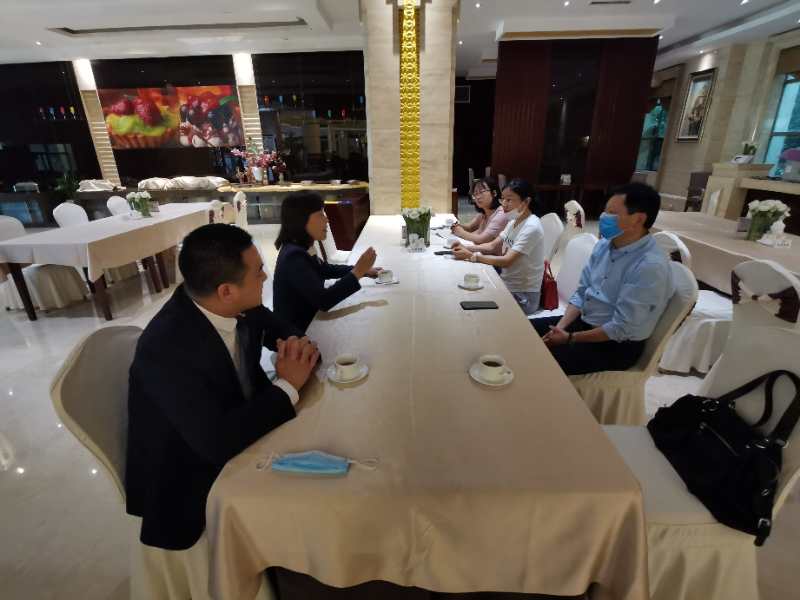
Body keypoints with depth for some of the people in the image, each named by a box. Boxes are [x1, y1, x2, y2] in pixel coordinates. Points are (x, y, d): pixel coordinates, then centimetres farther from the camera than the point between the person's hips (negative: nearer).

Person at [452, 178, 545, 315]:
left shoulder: (531, 228, -21)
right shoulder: (514, 221, 7)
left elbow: (506, 261, -26)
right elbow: (492, 246, 7)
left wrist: (471, 256, -26)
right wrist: (467, 248, -9)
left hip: (522, 296, -7)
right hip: (507, 285, 7)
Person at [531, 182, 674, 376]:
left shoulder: (651, 266, -23)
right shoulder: (604, 245, 1)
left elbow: (621, 329, -23)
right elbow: (581, 292, 5)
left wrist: (570, 338, -16)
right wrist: (560, 328, -8)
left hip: (616, 345, -7)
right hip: (584, 322, 7)